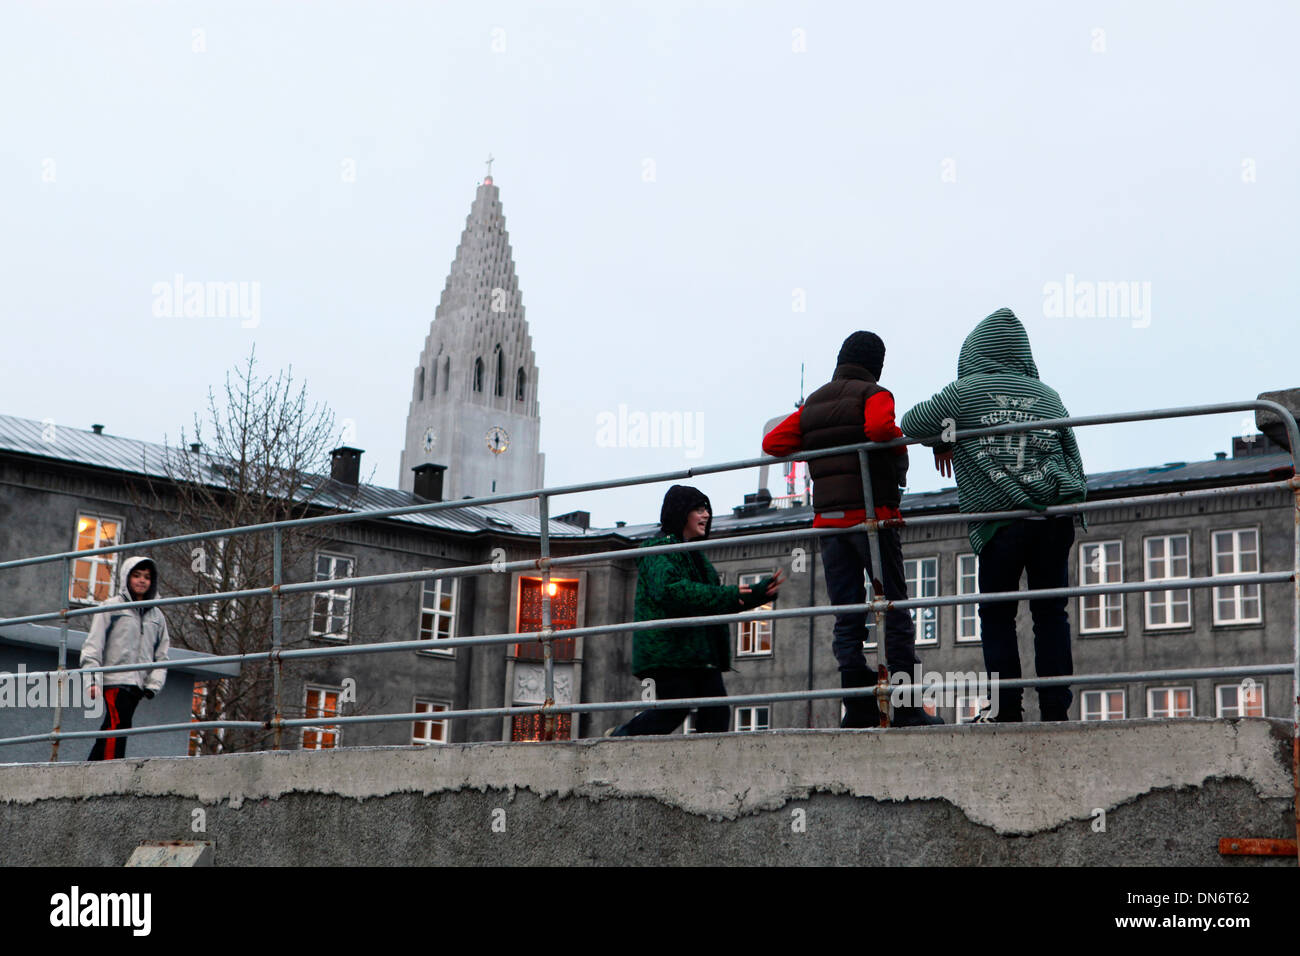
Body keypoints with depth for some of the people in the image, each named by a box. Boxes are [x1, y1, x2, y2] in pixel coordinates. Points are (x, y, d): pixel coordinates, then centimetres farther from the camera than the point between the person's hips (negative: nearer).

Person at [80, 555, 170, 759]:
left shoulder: (156, 616, 19)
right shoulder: (112, 607, 6)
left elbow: (162, 656, 17)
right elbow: (93, 645, 1)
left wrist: (154, 684, 3)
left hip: (138, 685, 4)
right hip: (115, 679, -4)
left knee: (110, 731, 3)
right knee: (117, 725, -18)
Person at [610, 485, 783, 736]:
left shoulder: (694, 554, 24)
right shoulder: (659, 549, -4)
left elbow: (727, 603, 28)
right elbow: (669, 589, -23)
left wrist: (762, 592, 14)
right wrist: (725, 595, -22)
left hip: (699, 652, 9)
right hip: (668, 649, -9)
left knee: (717, 711, -4)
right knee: (674, 710, -11)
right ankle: (620, 737, 8)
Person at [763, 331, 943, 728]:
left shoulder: (812, 404, 15)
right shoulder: (873, 395, -3)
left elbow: (772, 442, 9)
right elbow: (879, 428, -24)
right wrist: (901, 446, -4)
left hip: (828, 518, 5)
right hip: (872, 515, -5)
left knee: (846, 617, 5)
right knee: (896, 611, -1)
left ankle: (859, 707, -2)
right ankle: (906, 707, -5)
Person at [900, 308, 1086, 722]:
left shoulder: (964, 392, 4)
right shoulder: (1047, 395, 13)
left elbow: (910, 424, 14)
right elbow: (1073, 458, 18)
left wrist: (941, 442, 30)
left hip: (1000, 523, -2)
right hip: (1055, 522, 3)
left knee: (997, 614, 7)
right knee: (1051, 612, 7)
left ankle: (1006, 707, 2)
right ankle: (1056, 707, 3)